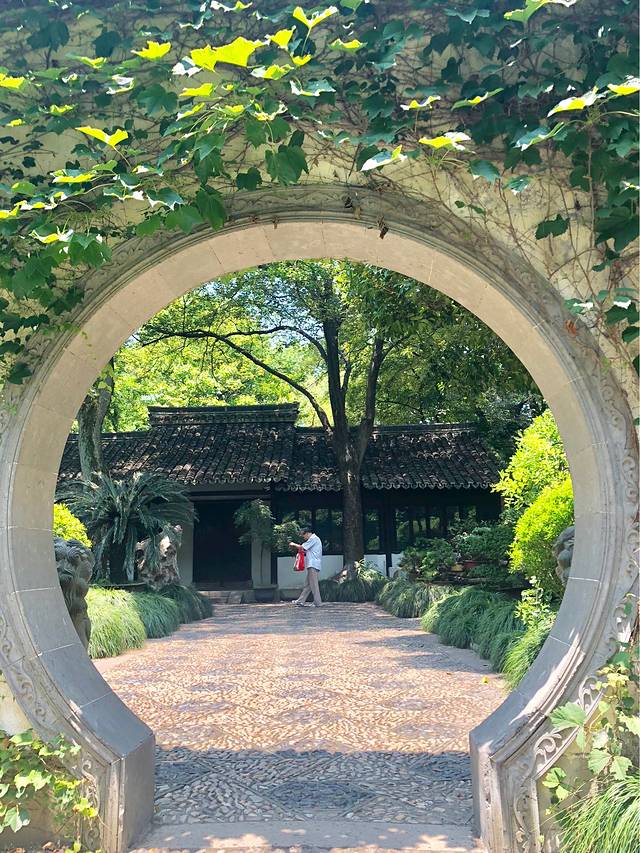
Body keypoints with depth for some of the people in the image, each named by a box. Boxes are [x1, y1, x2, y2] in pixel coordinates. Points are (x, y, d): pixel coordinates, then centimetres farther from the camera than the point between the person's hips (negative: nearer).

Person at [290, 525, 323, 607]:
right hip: (312, 565, 10)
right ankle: (301, 601, 12)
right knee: (307, 584, 10)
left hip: (313, 565, -10)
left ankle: (317, 603, -6)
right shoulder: (314, 539, 23)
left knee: (313, 584, -8)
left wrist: (294, 544, 5)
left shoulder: (313, 538, -8)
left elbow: (302, 547, -9)